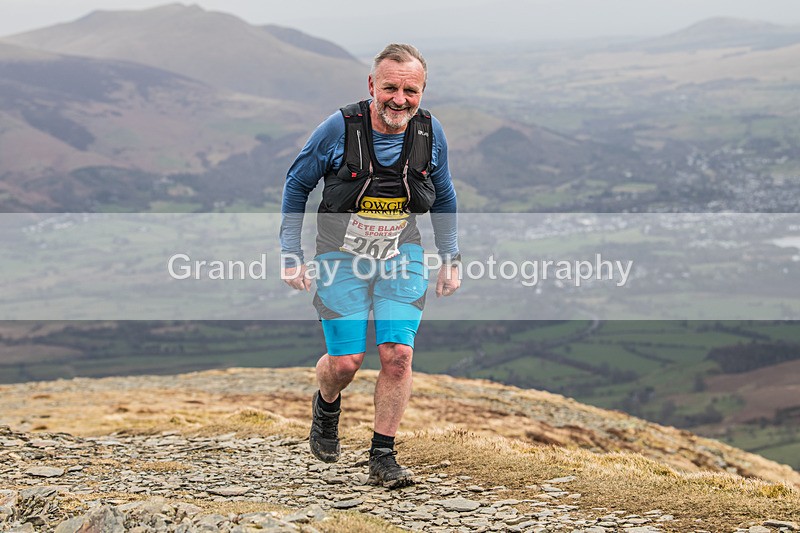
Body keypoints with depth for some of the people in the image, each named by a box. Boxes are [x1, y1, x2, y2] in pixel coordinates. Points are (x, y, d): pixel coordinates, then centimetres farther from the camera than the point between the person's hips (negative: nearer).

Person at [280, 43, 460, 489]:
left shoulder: (431, 134, -8)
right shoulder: (339, 129, -18)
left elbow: (443, 197, 10)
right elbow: (297, 184, -2)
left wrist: (452, 259, 10)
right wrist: (292, 255, -4)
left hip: (402, 257, 2)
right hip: (343, 257, -2)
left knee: (398, 355, -11)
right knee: (346, 361, -6)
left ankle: (383, 456, 3)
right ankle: (328, 406, 31)